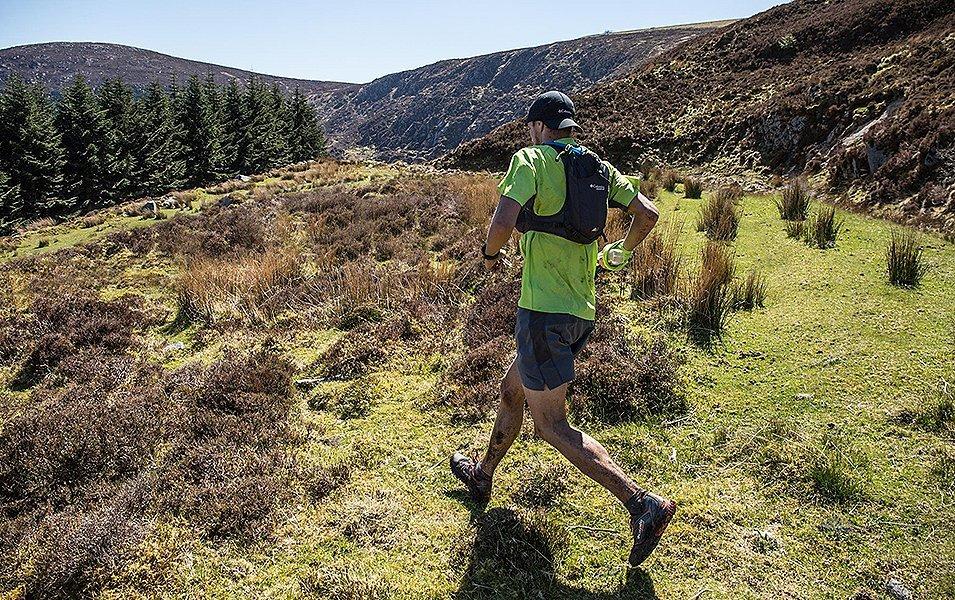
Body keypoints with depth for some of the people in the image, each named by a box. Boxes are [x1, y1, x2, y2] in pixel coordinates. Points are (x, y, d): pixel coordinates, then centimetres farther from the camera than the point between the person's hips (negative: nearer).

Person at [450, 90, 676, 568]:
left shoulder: (531, 159, -9)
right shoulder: (599, 167, 11)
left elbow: (503, 221, -23)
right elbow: (648, 213, 13)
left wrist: (490, 252, -1)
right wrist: (620, 252, 30)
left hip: (544, 309, -8)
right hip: (583, 313, 9)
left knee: (553, 427, -1)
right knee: (511, 390, 24)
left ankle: (643, 503, -6)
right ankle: (481, 475, 42)